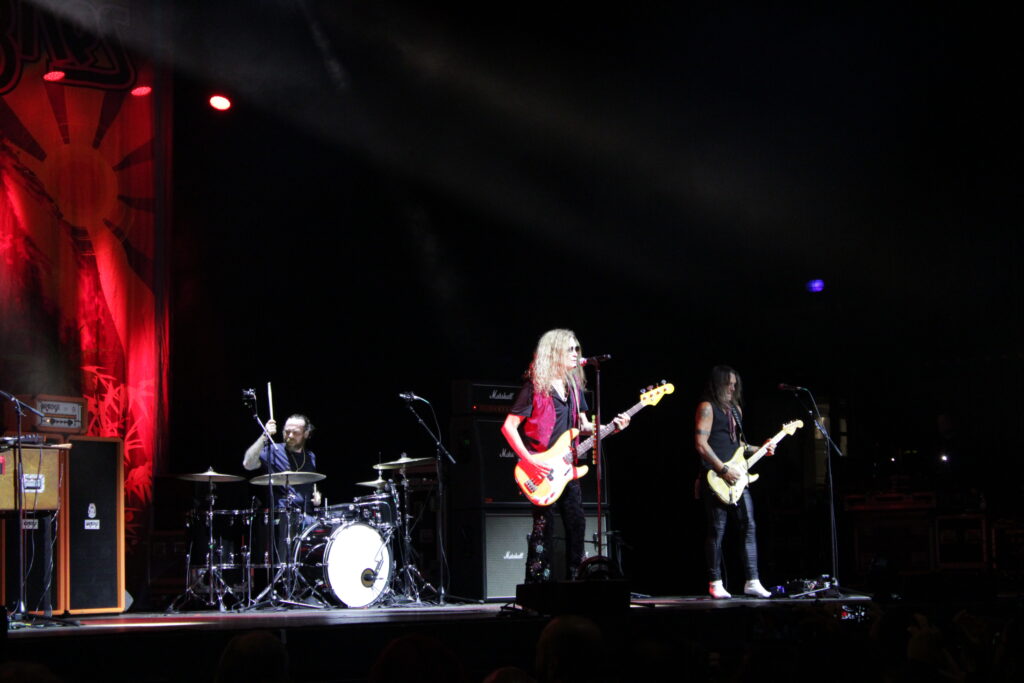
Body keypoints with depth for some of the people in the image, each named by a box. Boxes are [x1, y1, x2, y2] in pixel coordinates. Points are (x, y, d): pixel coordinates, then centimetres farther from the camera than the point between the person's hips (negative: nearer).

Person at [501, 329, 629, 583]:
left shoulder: (573, 384, 13)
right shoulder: (535, 386, -9)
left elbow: (583, 425, 18)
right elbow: (509, 426, -11)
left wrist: (612, 427, 0)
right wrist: (529, 460, -19)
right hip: (541, 471, -7)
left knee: (576, 524, 7)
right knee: (544, 526, -8)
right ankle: (536, 583, -3)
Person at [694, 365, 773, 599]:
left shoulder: (735, 409, 21)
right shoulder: (707, 407, -5)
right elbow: (701, 444, -14)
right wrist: (724, 470, -17)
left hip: (737, 478, 8)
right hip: (716, 479, -8)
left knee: (748, 526, 2)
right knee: (717, 530, -4)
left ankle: (752, 581, 4)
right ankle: (715, 584, 3)